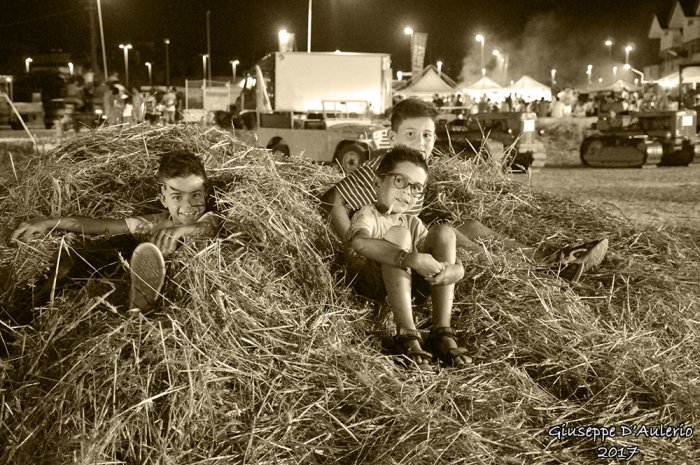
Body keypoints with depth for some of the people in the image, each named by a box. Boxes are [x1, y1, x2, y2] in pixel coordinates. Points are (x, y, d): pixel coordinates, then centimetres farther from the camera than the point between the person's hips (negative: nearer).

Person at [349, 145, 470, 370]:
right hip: (372, 286, -5)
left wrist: (453, 271, -20)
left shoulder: (413, 223, 19)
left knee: (444, 232, -8)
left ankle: (442, 332, -17)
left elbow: (459, 267, 7)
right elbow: (360, 242, -29)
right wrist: (412, 258, -39)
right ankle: (407, 335, -32)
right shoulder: (368, 215, 1)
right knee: (398, 234, -26)